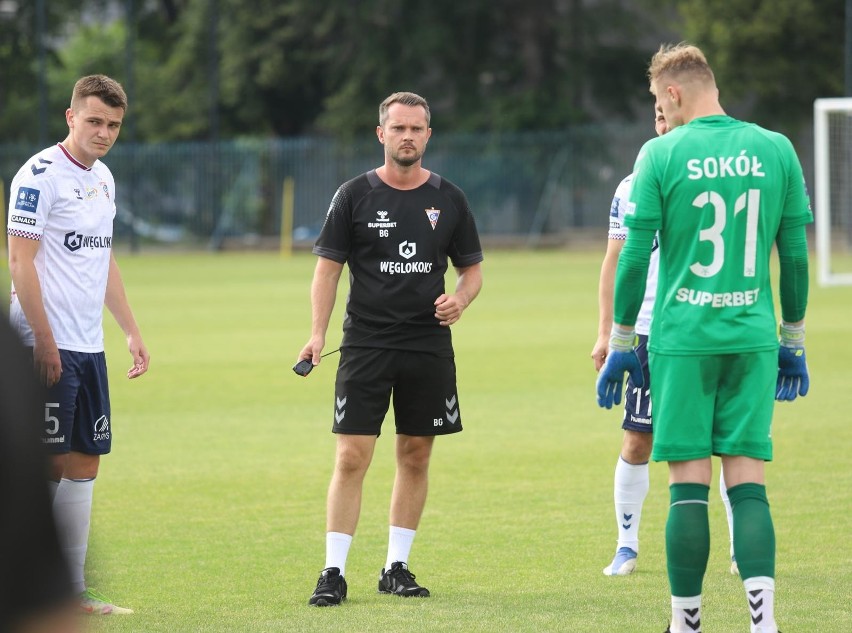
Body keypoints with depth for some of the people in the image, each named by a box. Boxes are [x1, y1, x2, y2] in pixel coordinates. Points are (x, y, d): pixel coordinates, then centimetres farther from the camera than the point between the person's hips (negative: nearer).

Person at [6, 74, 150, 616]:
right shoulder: (40, 175, -11)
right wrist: (43, 341, -18)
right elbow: (20, 261, -14)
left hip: (89, 346, 8)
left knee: (84, 461, 8)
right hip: (49, 346, -8)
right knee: (45, 464, -7)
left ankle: (74, 588, 12)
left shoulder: (103, 179, 15)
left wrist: (132, 331, 19)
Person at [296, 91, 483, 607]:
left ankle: (397, 567, 17)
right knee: (352, 457, -8)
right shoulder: (355, 196, 1)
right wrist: (317, 333, -11)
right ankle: (334, 573, -5)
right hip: (365, 345, -2)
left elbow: (472, 269, 14)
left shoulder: (449, 199, 7)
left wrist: (461, 299, -9)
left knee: (415, 457, 7)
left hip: (429, 347, 2)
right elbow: (328, 268, 1)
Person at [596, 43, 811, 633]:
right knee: (748, 483, 2)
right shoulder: (776, 149, 4)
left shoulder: (662, 154, -4)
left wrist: (621, 345, 6)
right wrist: (793, 342, 16)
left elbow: (635, 258, -2)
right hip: (753, 340, 2)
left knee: (689, 484, 2)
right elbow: (796, 256, 8)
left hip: (682, 341, -2)